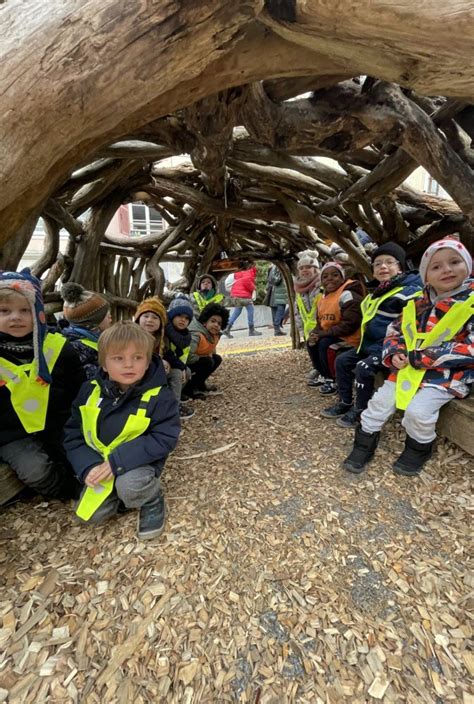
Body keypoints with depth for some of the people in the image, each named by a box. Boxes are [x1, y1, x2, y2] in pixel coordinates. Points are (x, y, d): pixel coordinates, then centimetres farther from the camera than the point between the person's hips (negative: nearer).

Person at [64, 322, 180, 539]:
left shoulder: (159, 396, -20)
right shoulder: (89, 391, -8)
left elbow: (164, 438, -23)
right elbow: (73, 435, -1)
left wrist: (118, 461, -29)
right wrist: (89, 466, -19)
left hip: (139, 462, -4)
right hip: (100, 463, 4)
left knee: (130, 485, -32)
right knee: (93, 514, -6)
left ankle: (152, 501, 2)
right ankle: (123, 493, 22)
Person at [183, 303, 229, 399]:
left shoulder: (215, 334, -2)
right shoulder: (196, 335, -31)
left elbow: (211, 350, 15)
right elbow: (188, 356, -38)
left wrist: (210, 354, -9)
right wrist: (206, 356, -22)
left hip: (197, 360, 9)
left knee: (217, 359, 1)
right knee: (208, 362, -24)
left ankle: (200, 385, 13)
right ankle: (188, 389, -11)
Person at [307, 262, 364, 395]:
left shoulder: (348, 295, -19)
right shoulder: (324, 297, 9)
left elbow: (349, 325, -26)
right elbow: (320, 322, 14)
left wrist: (322, 334, -24)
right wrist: (315, 333, -10)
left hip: (350, 336, -9)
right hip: (333, 335, 9)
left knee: (324, 344, -26)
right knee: (311, 343, -4)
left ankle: (333, 380, -9)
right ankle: (324, 376, 7)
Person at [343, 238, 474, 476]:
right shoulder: (417, 304, 7)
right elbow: (394, 331, 14)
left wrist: (423, 357, -21)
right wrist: (395, 353, -8)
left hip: (448, 373, -5)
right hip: (408, 368, 5)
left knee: (418, 411, -21)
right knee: (380, 402, -3)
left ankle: (419, 450, 10)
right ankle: (364, 446, 14)